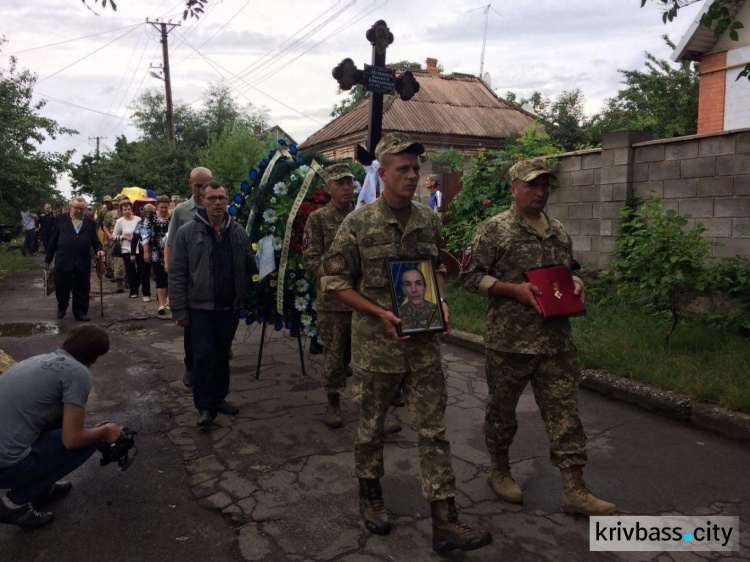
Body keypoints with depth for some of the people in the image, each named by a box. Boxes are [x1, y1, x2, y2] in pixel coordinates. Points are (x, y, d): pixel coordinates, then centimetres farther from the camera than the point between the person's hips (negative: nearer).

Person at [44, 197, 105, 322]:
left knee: (82, 290, 6)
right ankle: (61, 308, 34)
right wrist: (48, 259, 6)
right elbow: (53, 240, 5)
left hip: (83, 262, 1)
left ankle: (80, 312, 17)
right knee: (62, 288, 10)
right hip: (63, 261, -1)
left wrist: (99, 249, -13)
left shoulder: (90, 222, 6)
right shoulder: (61, 219, 3)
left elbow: (95, 240, 9)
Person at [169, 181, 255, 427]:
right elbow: (177, 274, -6)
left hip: (230, 308, 4)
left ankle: (219, 398, 30)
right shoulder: (187, 232, -6)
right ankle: (205, 406, 9)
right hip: (200, 307, -3)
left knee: (223, 355, 15)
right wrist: (180, 310, -8)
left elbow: (251, 266, 10)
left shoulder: (238, 232, 4)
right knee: (204, 355, -3)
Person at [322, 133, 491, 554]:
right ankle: (371, 497, 37)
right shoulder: (359, 225, -9)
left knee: (434, 429, 3)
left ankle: (445, 523, 11)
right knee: (372, 424, 14)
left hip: (424, 341, 3)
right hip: (377, 342, -3)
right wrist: (380, 313, -16)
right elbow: (335, 281, -7)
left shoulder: (429, 220, 4)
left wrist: (440, 302, -1)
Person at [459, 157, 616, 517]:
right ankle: (499, 470, 31)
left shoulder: (559, 232, 14)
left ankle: (574, 490, 12)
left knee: (564, 409, 4)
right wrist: (515, 289, -17)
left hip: (556, 339, 5)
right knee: (502, 407, 10)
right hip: (509, 339, -5)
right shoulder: (495, 230, -5)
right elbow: (470, 276, -8)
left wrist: (575, 286, 2)